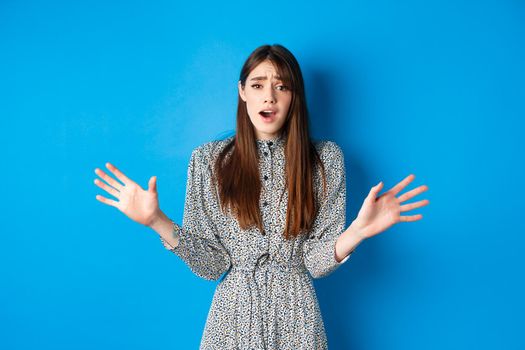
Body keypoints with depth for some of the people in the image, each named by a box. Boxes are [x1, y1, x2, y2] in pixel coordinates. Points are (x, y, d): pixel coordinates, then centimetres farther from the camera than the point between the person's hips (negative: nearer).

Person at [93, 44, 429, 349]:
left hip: (296, 317, 0)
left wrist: (360, 229, -25)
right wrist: (156, 221, -19)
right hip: (233, 314, 0)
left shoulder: (325, 159, -5)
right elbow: (211, 263, -7)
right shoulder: (208, 159, -5)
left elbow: (316, 262, -8)